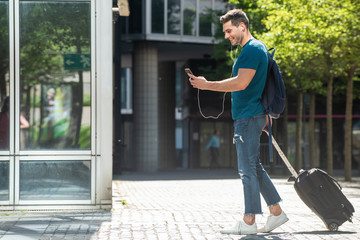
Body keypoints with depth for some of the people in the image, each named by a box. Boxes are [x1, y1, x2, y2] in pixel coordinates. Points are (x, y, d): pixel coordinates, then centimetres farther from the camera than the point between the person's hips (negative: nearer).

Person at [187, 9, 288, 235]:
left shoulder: (252, 49, -14)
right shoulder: (255, 48, 20)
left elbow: (241, 83, -23)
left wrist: (207, 85, -19)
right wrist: (265, 116, 25)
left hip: (248, 118, -11)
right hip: (248, 117, 11)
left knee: (248, 170, -7)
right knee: (255, 168, 14)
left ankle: (249, 222, -4)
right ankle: (276, 212, 17)